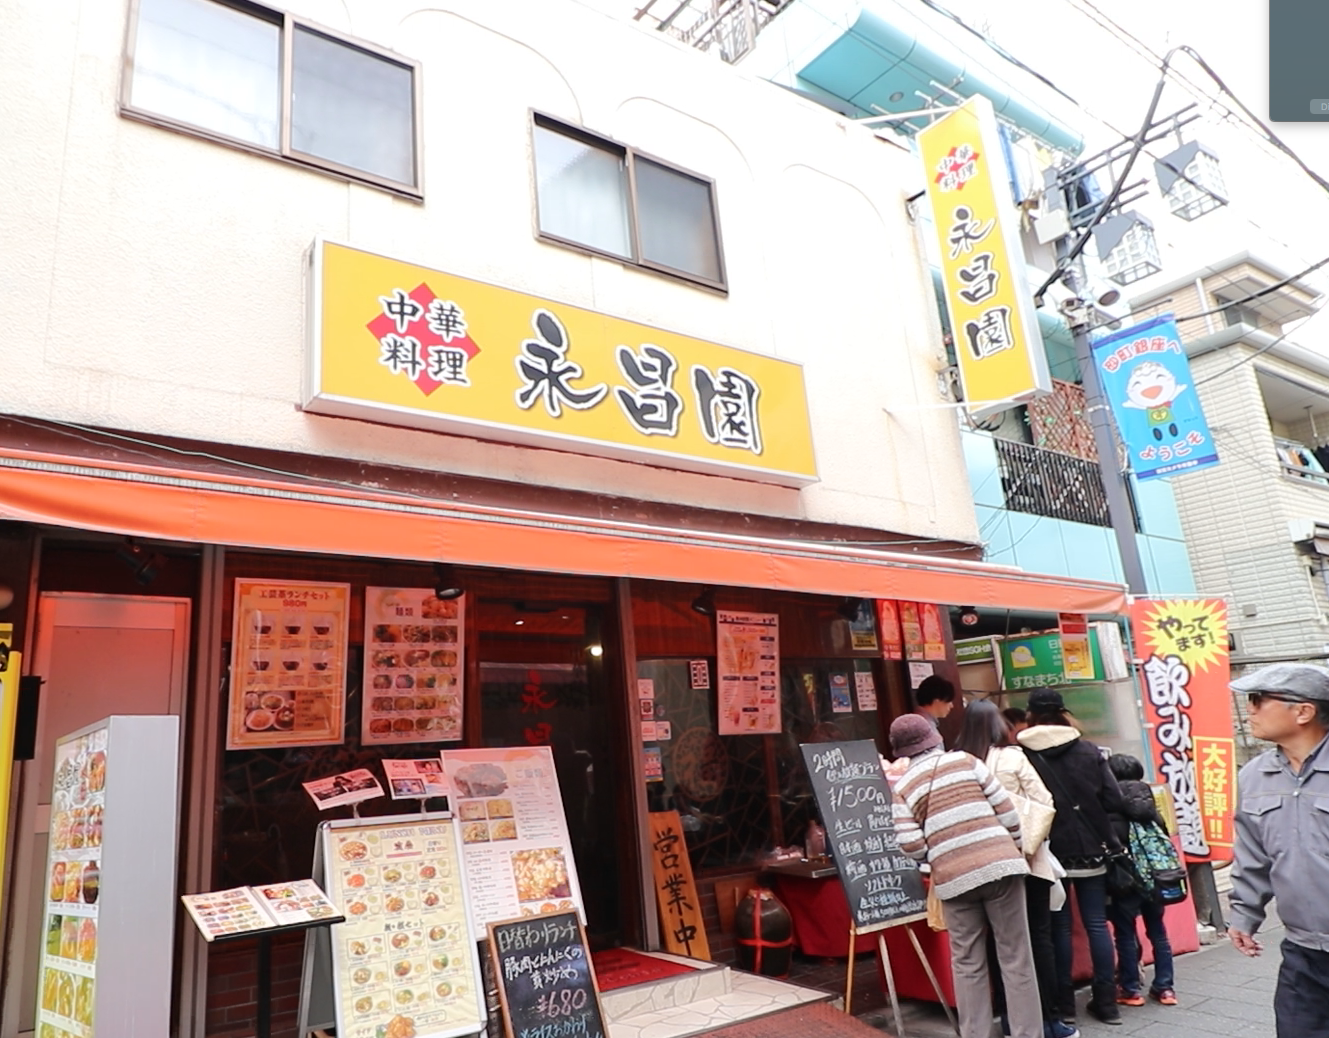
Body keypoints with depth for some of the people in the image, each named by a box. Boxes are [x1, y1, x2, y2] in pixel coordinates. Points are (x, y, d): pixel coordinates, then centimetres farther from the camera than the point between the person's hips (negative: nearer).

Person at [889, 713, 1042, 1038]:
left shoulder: (902, 789, 4)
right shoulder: (966, 761, 3)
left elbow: (912, 848, -4)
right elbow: (1006, 809, 2)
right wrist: (1016, 851, 16)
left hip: (953, 878, 1)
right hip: (999, 865, 0)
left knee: (967, 964, 13)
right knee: (1015, 959, 8)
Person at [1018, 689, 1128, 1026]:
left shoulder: (1023, 755, -10)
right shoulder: (1088, 750, -2)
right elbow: (1114, 800, -3)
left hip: (1051, 853, -2)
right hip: (1090, 850, 2)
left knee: (1058, 927, 8)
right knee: (1097, 924, 12)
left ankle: (1064, 1005, 14)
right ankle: (1106, 1003, 19)